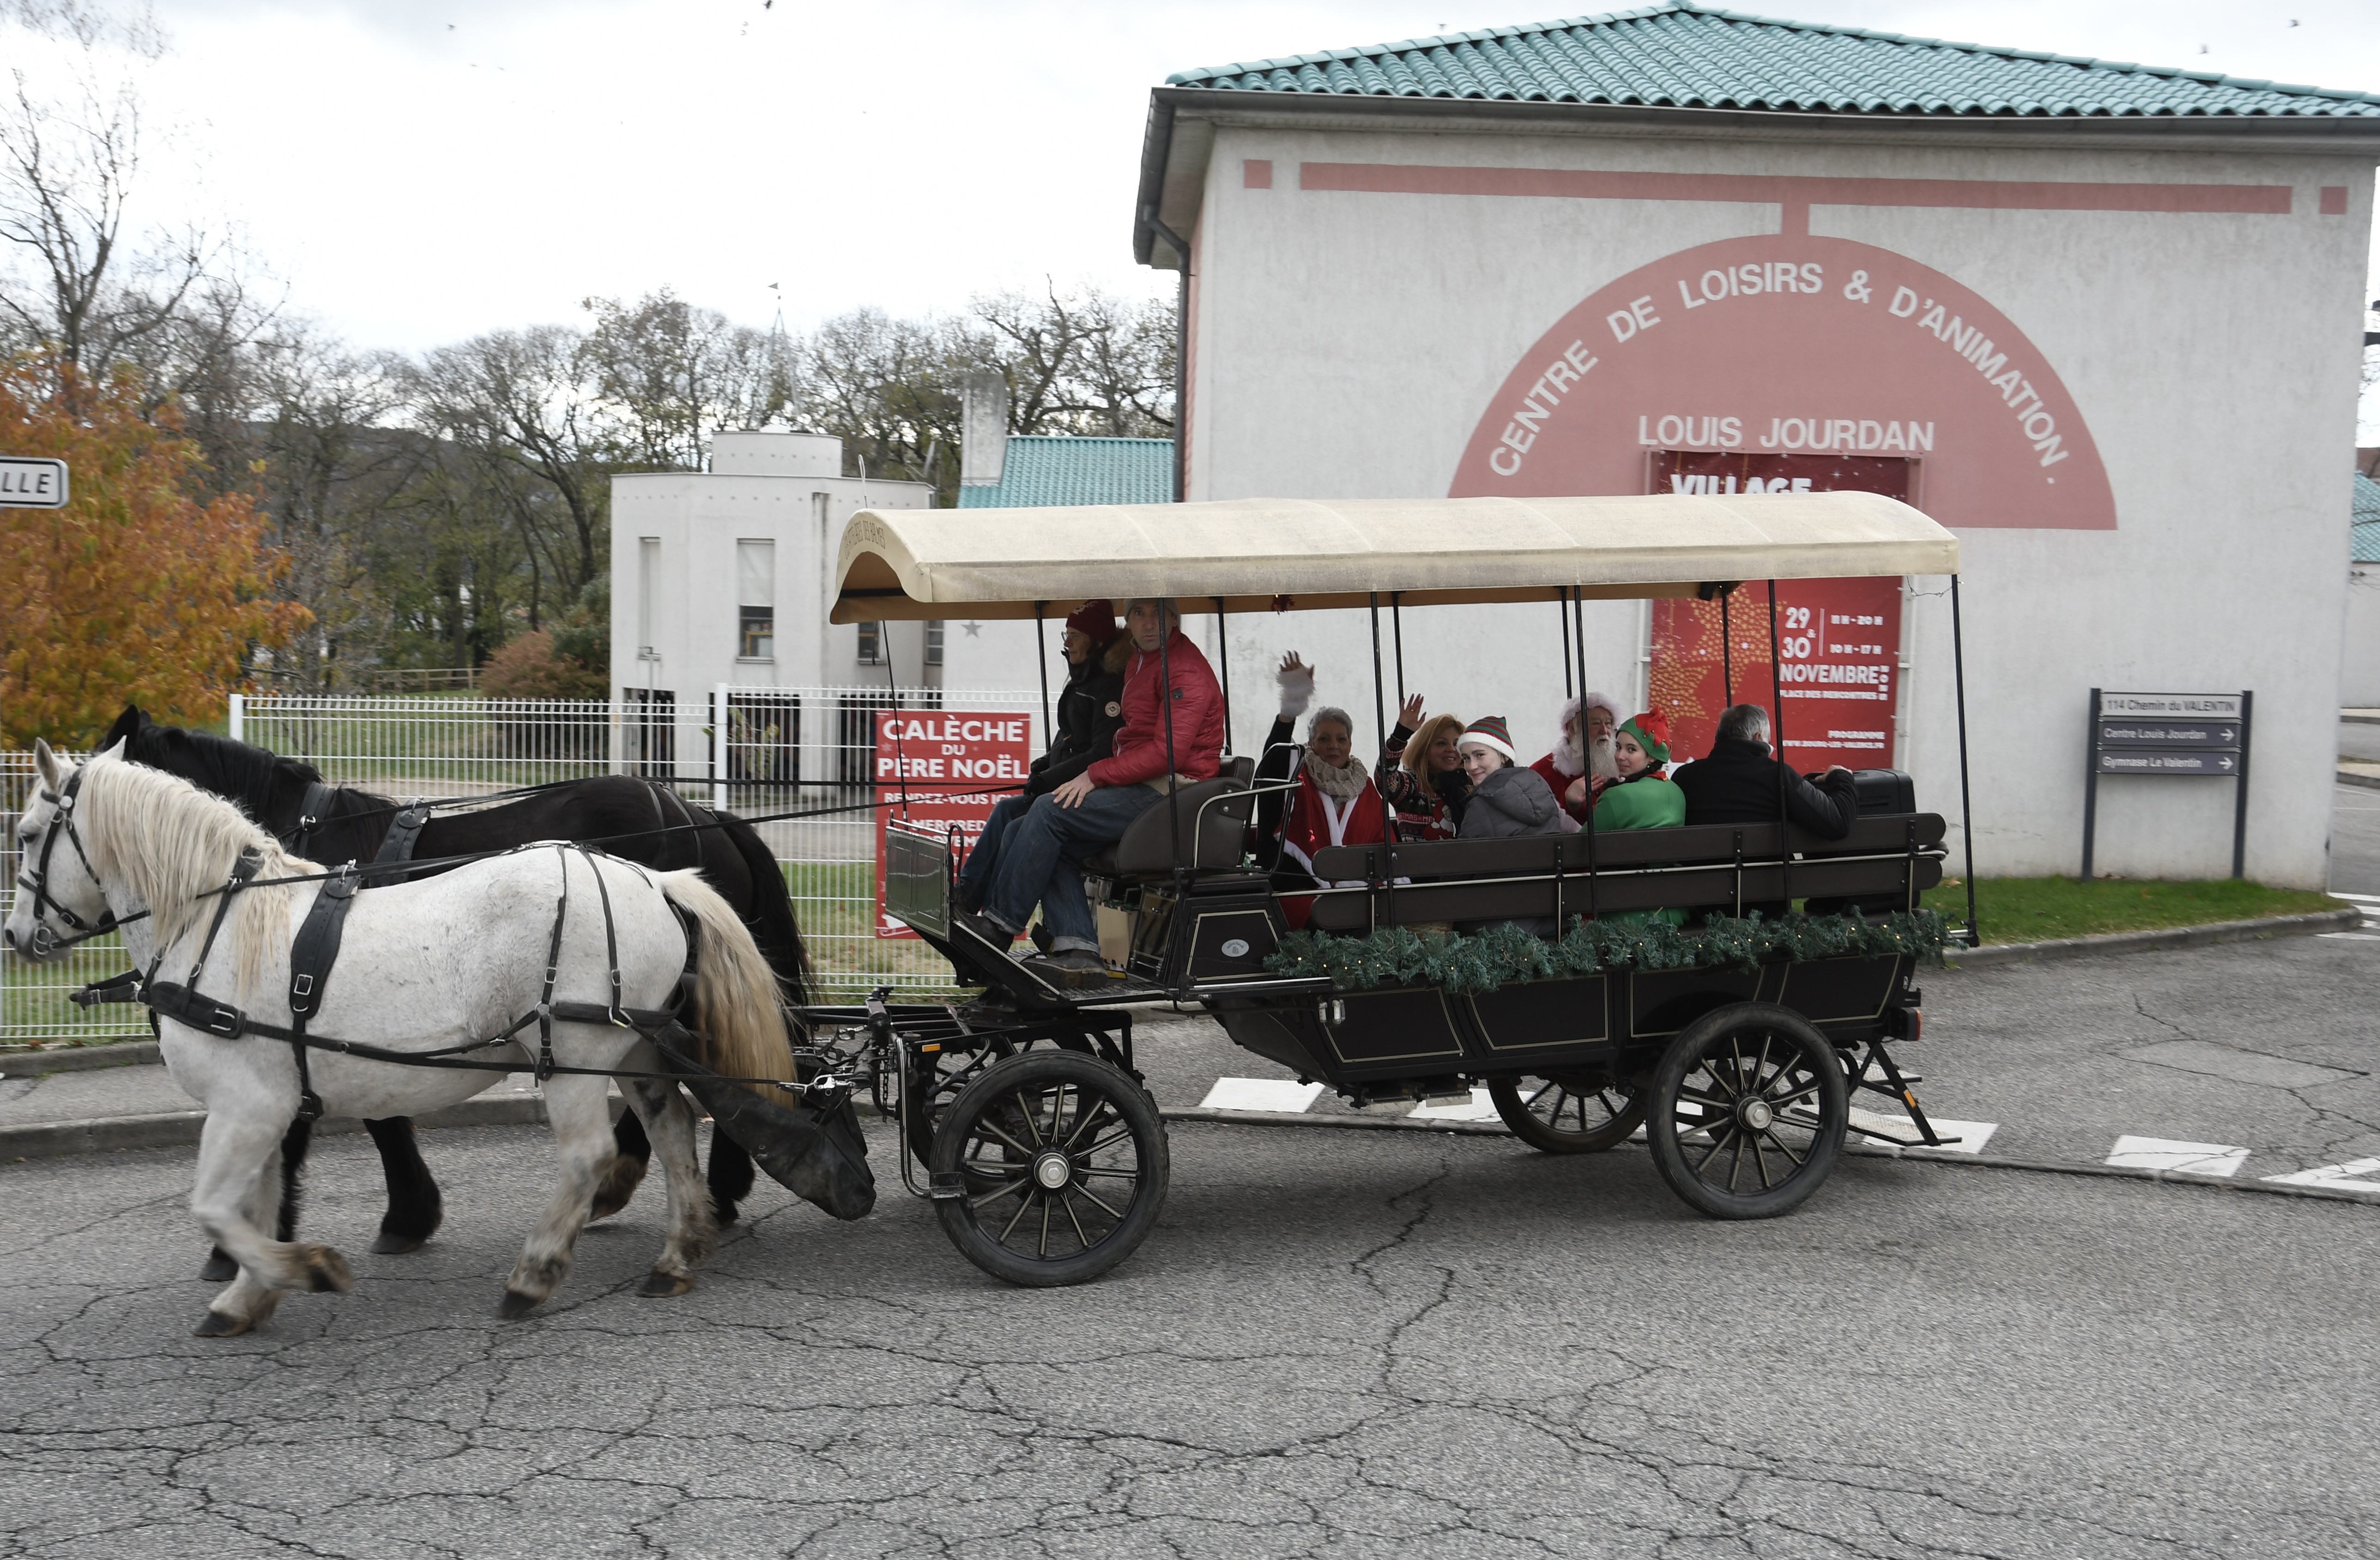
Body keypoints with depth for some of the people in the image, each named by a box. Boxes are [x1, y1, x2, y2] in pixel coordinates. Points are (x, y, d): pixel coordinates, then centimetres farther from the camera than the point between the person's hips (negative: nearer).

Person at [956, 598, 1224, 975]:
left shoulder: (1185, 669, -13)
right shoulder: (1138, 661, 19)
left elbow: (1169, 751, -21)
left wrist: (1096, 775, -18)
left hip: (1170, 790, -10)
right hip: (1142, 785, 10)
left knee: (1049, 811, -19)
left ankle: (999, 925, -12)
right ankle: (1076, 945, -9)